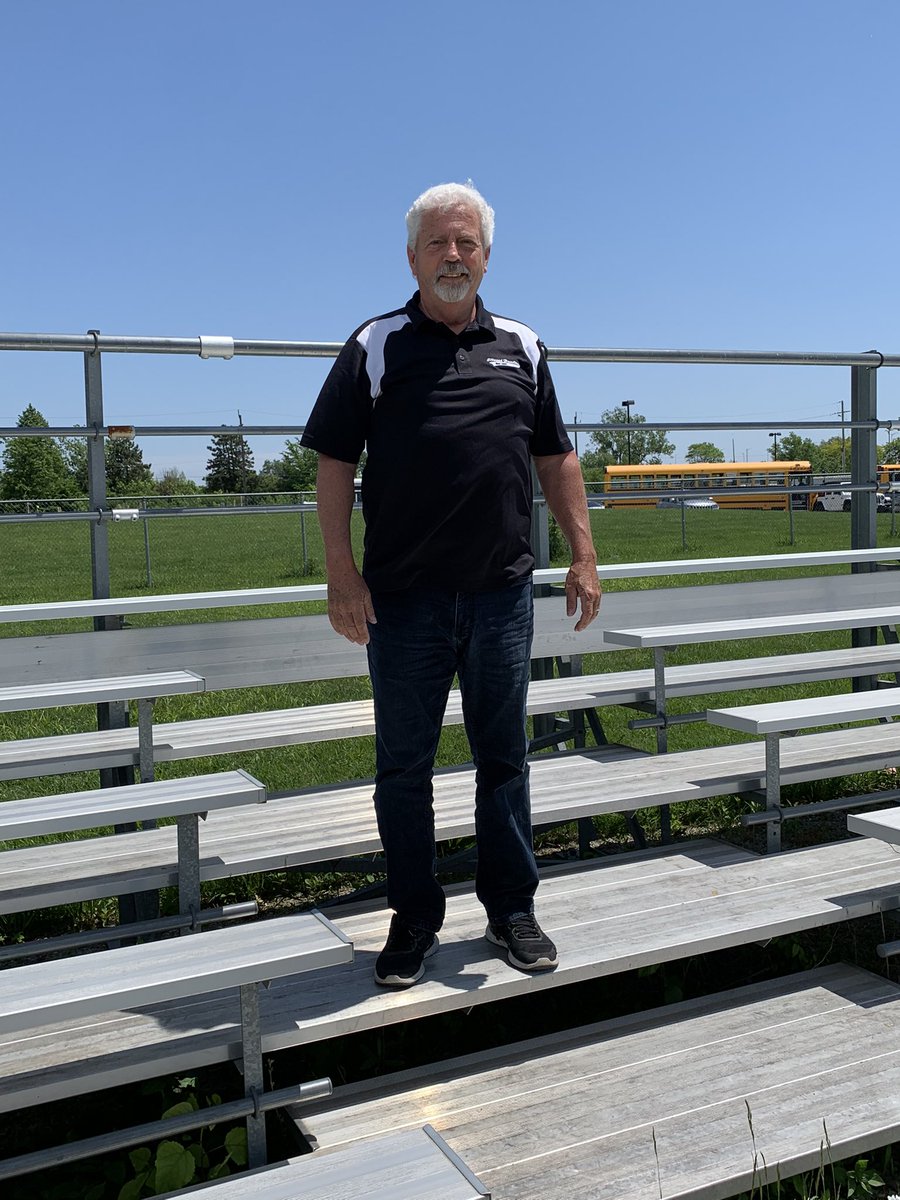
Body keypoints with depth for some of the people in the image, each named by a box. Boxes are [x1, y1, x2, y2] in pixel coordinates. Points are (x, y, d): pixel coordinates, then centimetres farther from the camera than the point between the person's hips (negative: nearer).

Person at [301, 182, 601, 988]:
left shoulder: (522, 348, 11)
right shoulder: (376, 348, 2)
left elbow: (556, 458, 14)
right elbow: (335, 465, -1)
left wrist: (583, 554, 7)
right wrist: (341, 574, -8)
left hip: (502, 593, 2)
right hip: (403, 597, -2)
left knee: (504, 759, 11)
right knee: (404, 765, 8)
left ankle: (512, 908, 26)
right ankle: (415, 919, 23)